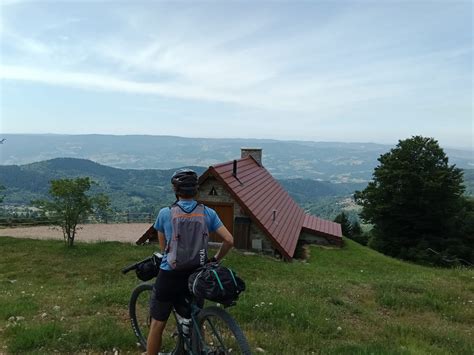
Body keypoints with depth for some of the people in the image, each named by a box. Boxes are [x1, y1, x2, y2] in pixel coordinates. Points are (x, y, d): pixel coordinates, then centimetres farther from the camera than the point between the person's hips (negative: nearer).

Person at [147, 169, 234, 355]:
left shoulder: (165, 213, -6)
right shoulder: (208, 213, -3)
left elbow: (163, 247, 5)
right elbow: (229, 240, -6)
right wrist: (215, 260, 9)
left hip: (169, 275, -2)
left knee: (157, 325, 13)